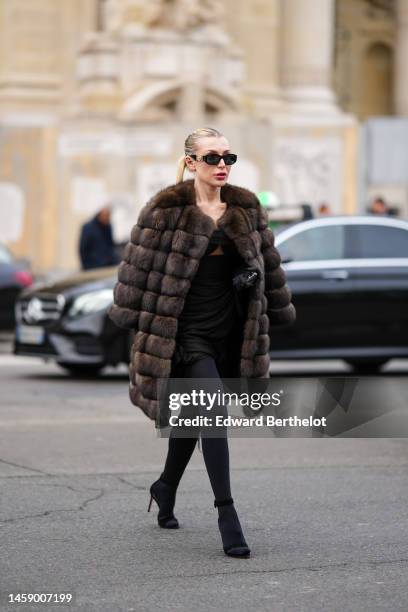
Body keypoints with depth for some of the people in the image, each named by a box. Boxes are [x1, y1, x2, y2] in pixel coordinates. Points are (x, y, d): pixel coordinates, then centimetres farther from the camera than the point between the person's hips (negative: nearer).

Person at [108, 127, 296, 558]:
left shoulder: (247, 208, 8)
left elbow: (267, 263, 15)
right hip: (186, 331, -5)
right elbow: (139, 262, -4)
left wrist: (275, 314, 15)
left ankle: (166, 488, 40)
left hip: (230, 332, 5)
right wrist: (132, 318, -4)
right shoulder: (166, 209, -6)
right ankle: (227, 515, -17)